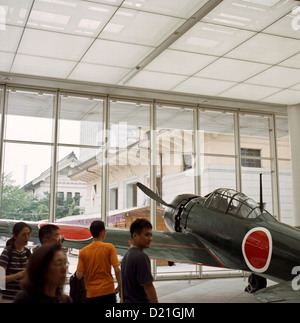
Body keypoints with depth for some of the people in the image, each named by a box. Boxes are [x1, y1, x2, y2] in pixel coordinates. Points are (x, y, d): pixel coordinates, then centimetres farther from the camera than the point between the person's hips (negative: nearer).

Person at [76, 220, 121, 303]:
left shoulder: (83, 251, 1)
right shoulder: (109, 247, -4)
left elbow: (79, 276, -3)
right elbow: (117, 270, -11)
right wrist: (119, 285, 4)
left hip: (91, 293, 2)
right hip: (108, 291, -2)